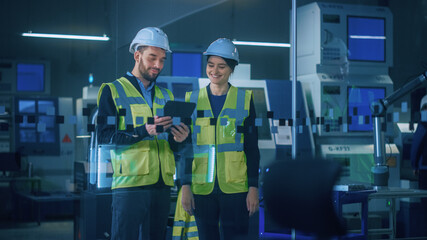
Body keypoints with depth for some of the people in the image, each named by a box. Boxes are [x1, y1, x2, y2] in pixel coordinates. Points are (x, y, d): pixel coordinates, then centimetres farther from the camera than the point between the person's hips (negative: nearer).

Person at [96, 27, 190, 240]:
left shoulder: (166, 96, 20)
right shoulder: (113, 90, 3)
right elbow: (104, 136, -10)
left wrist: (179, 139, -5)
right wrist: (143, 131, -22)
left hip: (162, 184, 5)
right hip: (130, 182, -5)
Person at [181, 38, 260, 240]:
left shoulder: (244, 99, 4)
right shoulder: (193, 100, 7)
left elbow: (252, 148, 4)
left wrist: (253, 188, -2)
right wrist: (185, 187, 2)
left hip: (235, 188, -1)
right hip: (202, 188, 2)